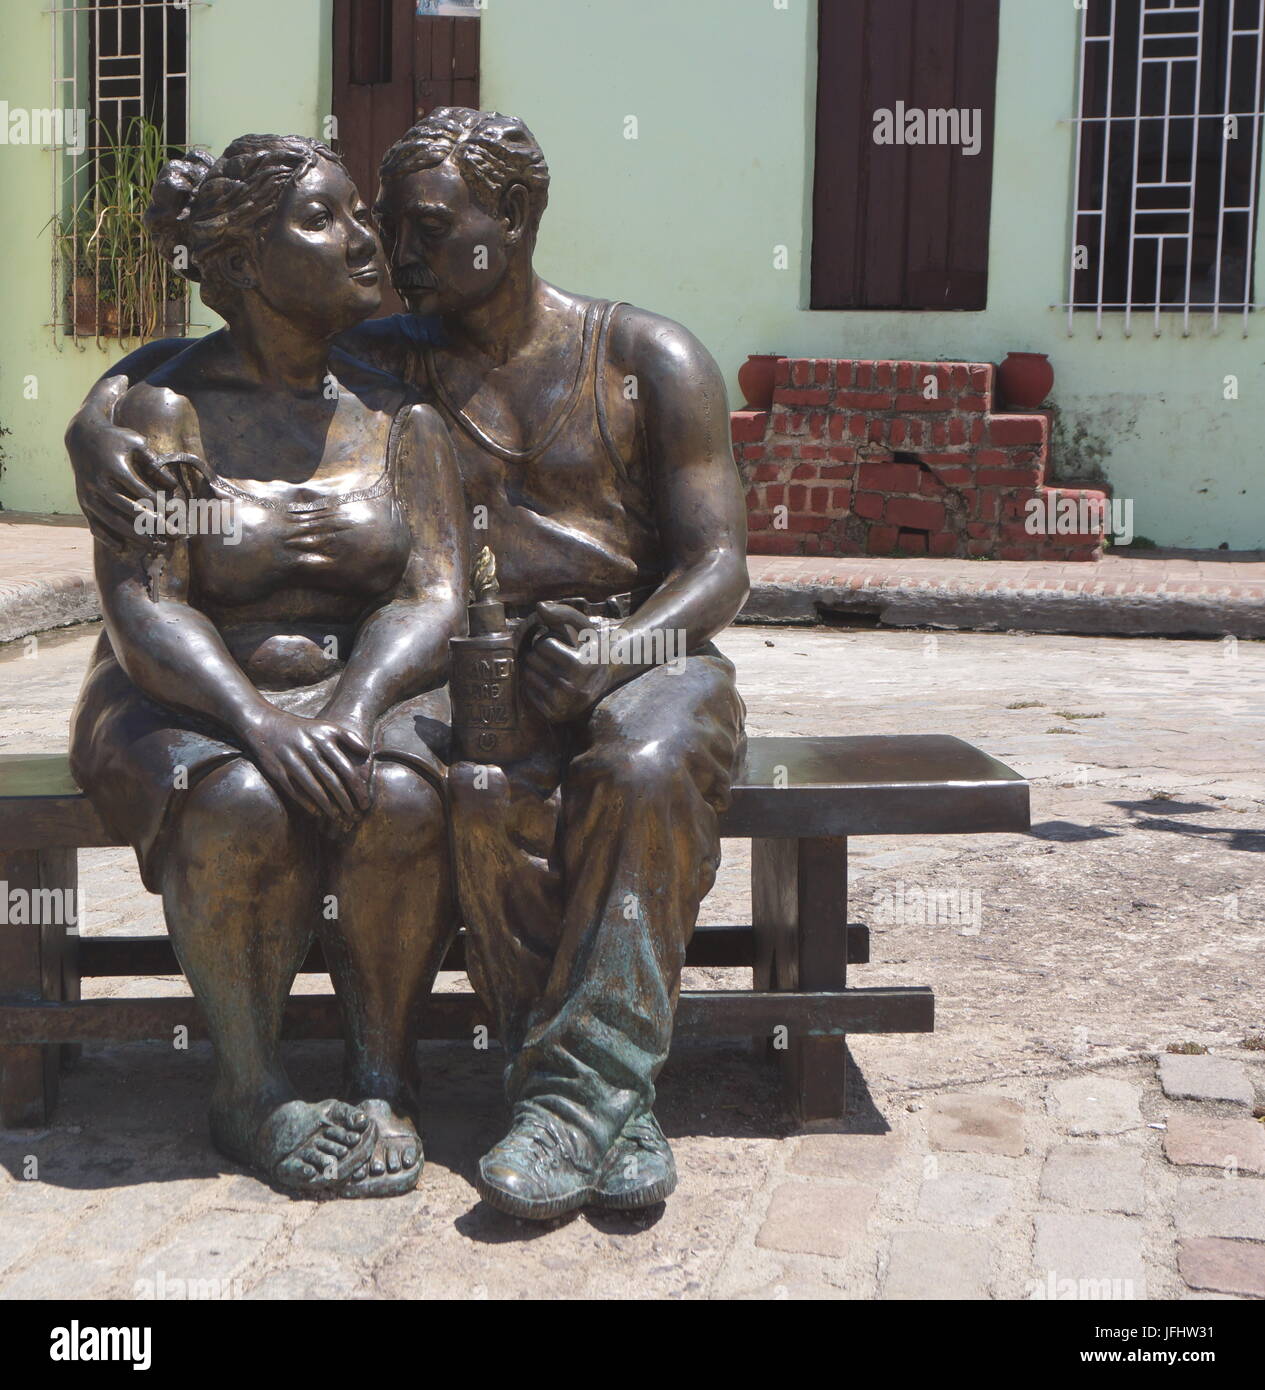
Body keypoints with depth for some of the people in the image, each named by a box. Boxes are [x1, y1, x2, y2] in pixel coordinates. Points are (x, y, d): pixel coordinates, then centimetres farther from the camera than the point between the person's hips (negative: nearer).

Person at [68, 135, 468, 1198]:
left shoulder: (398, 410, 3)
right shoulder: (165, 410, -4)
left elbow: (434, 594, -5)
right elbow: (144, 611, -14)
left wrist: (350, 711, -24)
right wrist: (259, 721, -30)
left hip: (373, 684, 2)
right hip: (192, 705, -1)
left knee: (401, 799, -32)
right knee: (241, 804, -34)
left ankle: (384, 1074, -11)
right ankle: (251, 1088, -13)